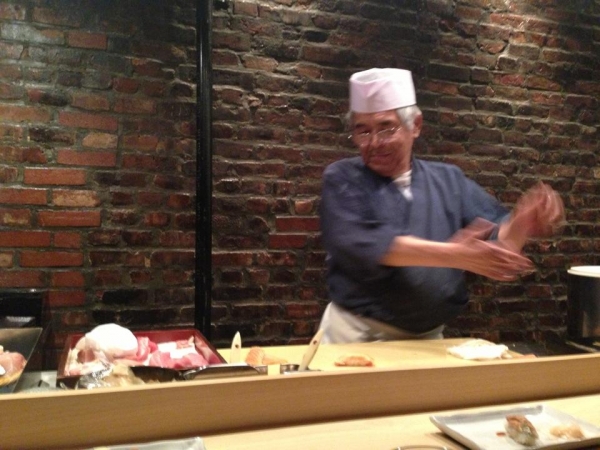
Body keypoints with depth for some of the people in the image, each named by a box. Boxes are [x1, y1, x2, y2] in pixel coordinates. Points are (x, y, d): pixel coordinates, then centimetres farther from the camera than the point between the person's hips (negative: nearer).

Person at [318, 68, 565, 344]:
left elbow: (497, 240, 2)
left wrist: (522, 223, -20)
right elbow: (361, 244, -21)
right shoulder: (343, 179, -5)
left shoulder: (449, 180, 7)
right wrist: (451, 255, -29)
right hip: (357, 335, -3)